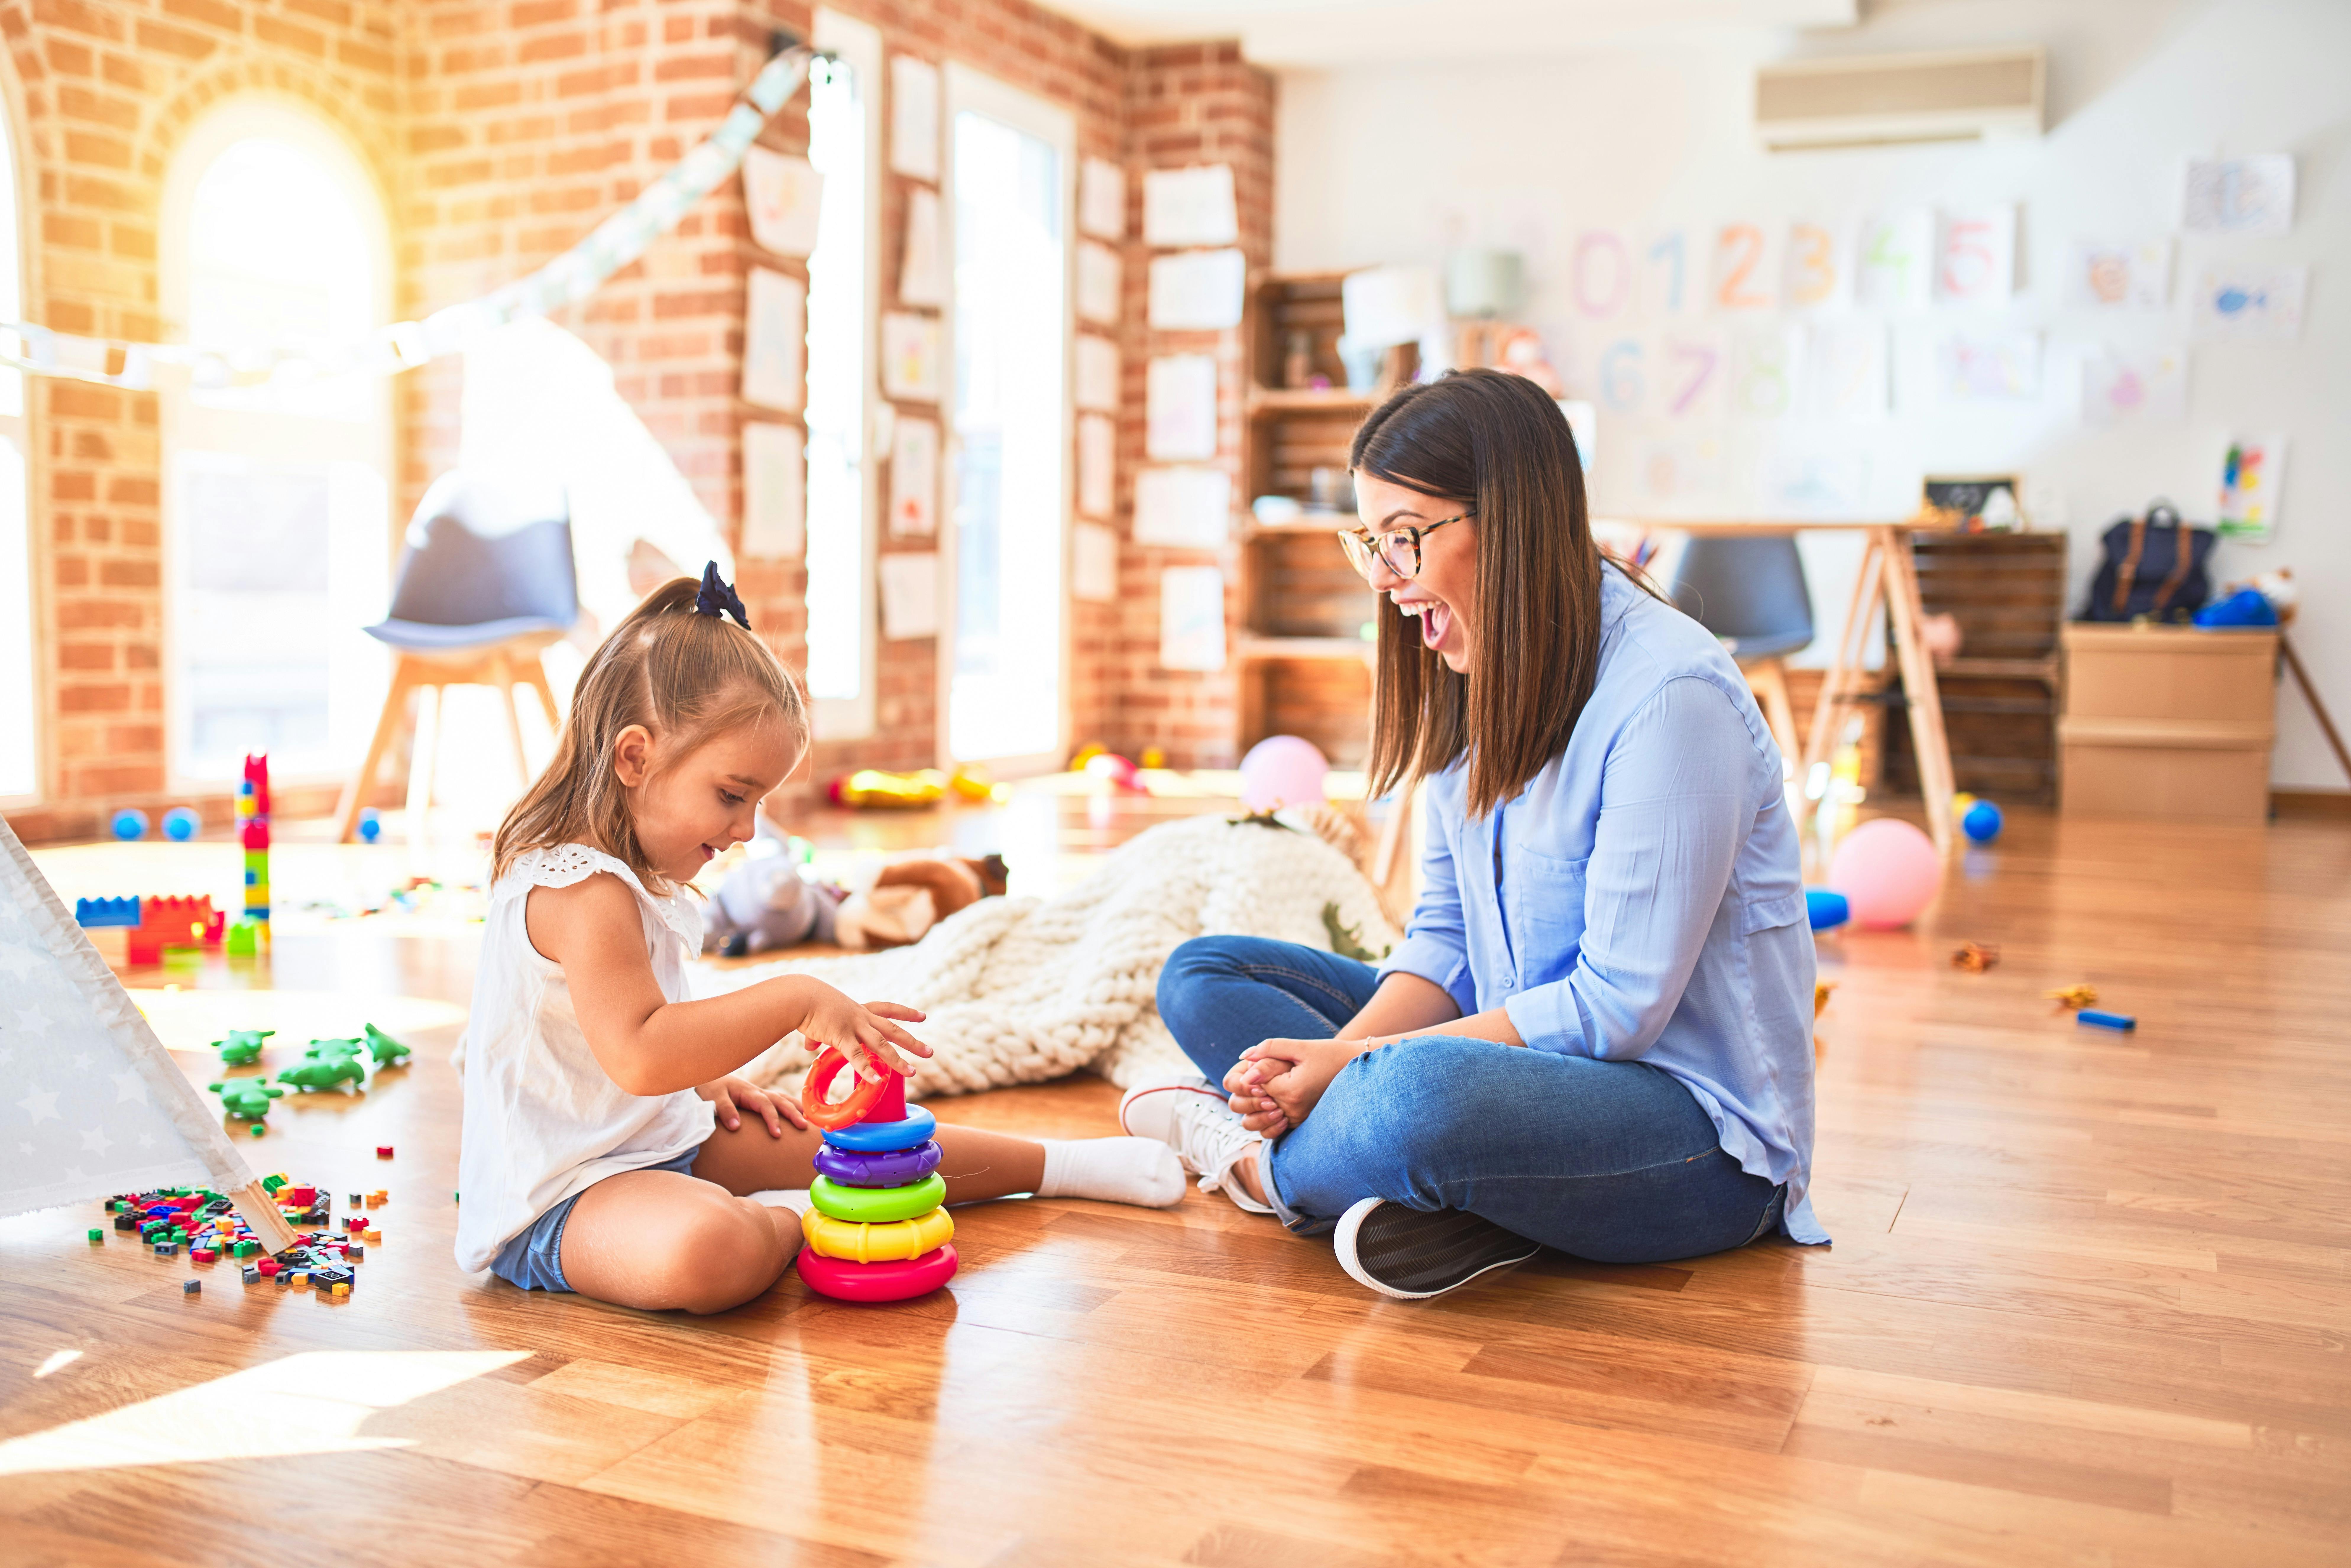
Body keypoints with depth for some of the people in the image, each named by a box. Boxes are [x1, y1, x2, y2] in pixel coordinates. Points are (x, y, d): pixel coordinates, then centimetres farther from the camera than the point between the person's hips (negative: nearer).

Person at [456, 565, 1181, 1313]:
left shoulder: (624, 877, 11)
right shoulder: (583, 891, -24)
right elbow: (639, 1055, -35)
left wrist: (705, 1082, 10)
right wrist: (797, 1000, -31)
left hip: (660, 1139, 11)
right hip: (558, 1202, -10)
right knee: (711, 1249, -41)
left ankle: (1063, 1164, 26)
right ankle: (784, 1226, -9)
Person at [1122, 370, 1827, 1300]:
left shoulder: (1670, 697, -21)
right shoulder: (1475, 680, 5)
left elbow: (1618, 1005, -22)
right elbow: (1444, 938, 6)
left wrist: (1353, 1065, -21)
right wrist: (1338, 1057, -14)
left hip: (1701, 1130, -9)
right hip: (1527, 1066, 9)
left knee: (1423, 1092, -40)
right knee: (1202, 976, 3)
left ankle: (1266, 1170, -5)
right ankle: (1468, 1210, -17)